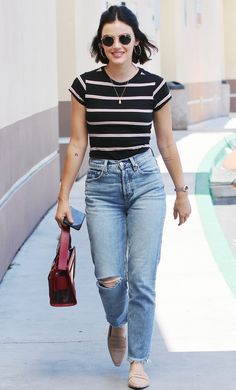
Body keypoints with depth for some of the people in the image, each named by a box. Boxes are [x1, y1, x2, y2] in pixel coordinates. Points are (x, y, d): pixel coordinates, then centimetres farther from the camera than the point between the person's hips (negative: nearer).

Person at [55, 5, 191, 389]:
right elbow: (77, 145, 3)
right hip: (102, 185, 0)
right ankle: (118, 324, 28)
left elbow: (167, 144, 8)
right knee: (109, 277, -7)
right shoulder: (85, 85, 0)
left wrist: (181, 192, 12)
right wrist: (64, 197, 2)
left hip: (145, 183, 0)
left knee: (142, 278, -4)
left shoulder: (154, 85, -1)